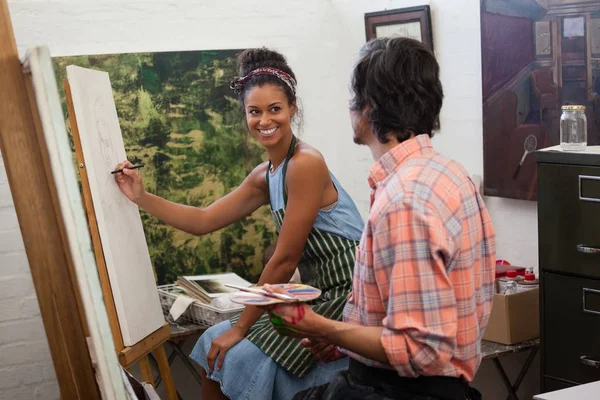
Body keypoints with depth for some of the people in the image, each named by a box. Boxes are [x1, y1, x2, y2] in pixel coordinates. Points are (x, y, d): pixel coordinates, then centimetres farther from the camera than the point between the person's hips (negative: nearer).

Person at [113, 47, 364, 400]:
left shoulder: (306, 163, -20)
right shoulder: (265, 176, 8)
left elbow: (285, 259, -18)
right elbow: (203, 220, 12)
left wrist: (242, 326, -11)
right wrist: (142, 197, 1)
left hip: (346, 294, -8)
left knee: (249, 356, -13)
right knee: (216, 345, 10)